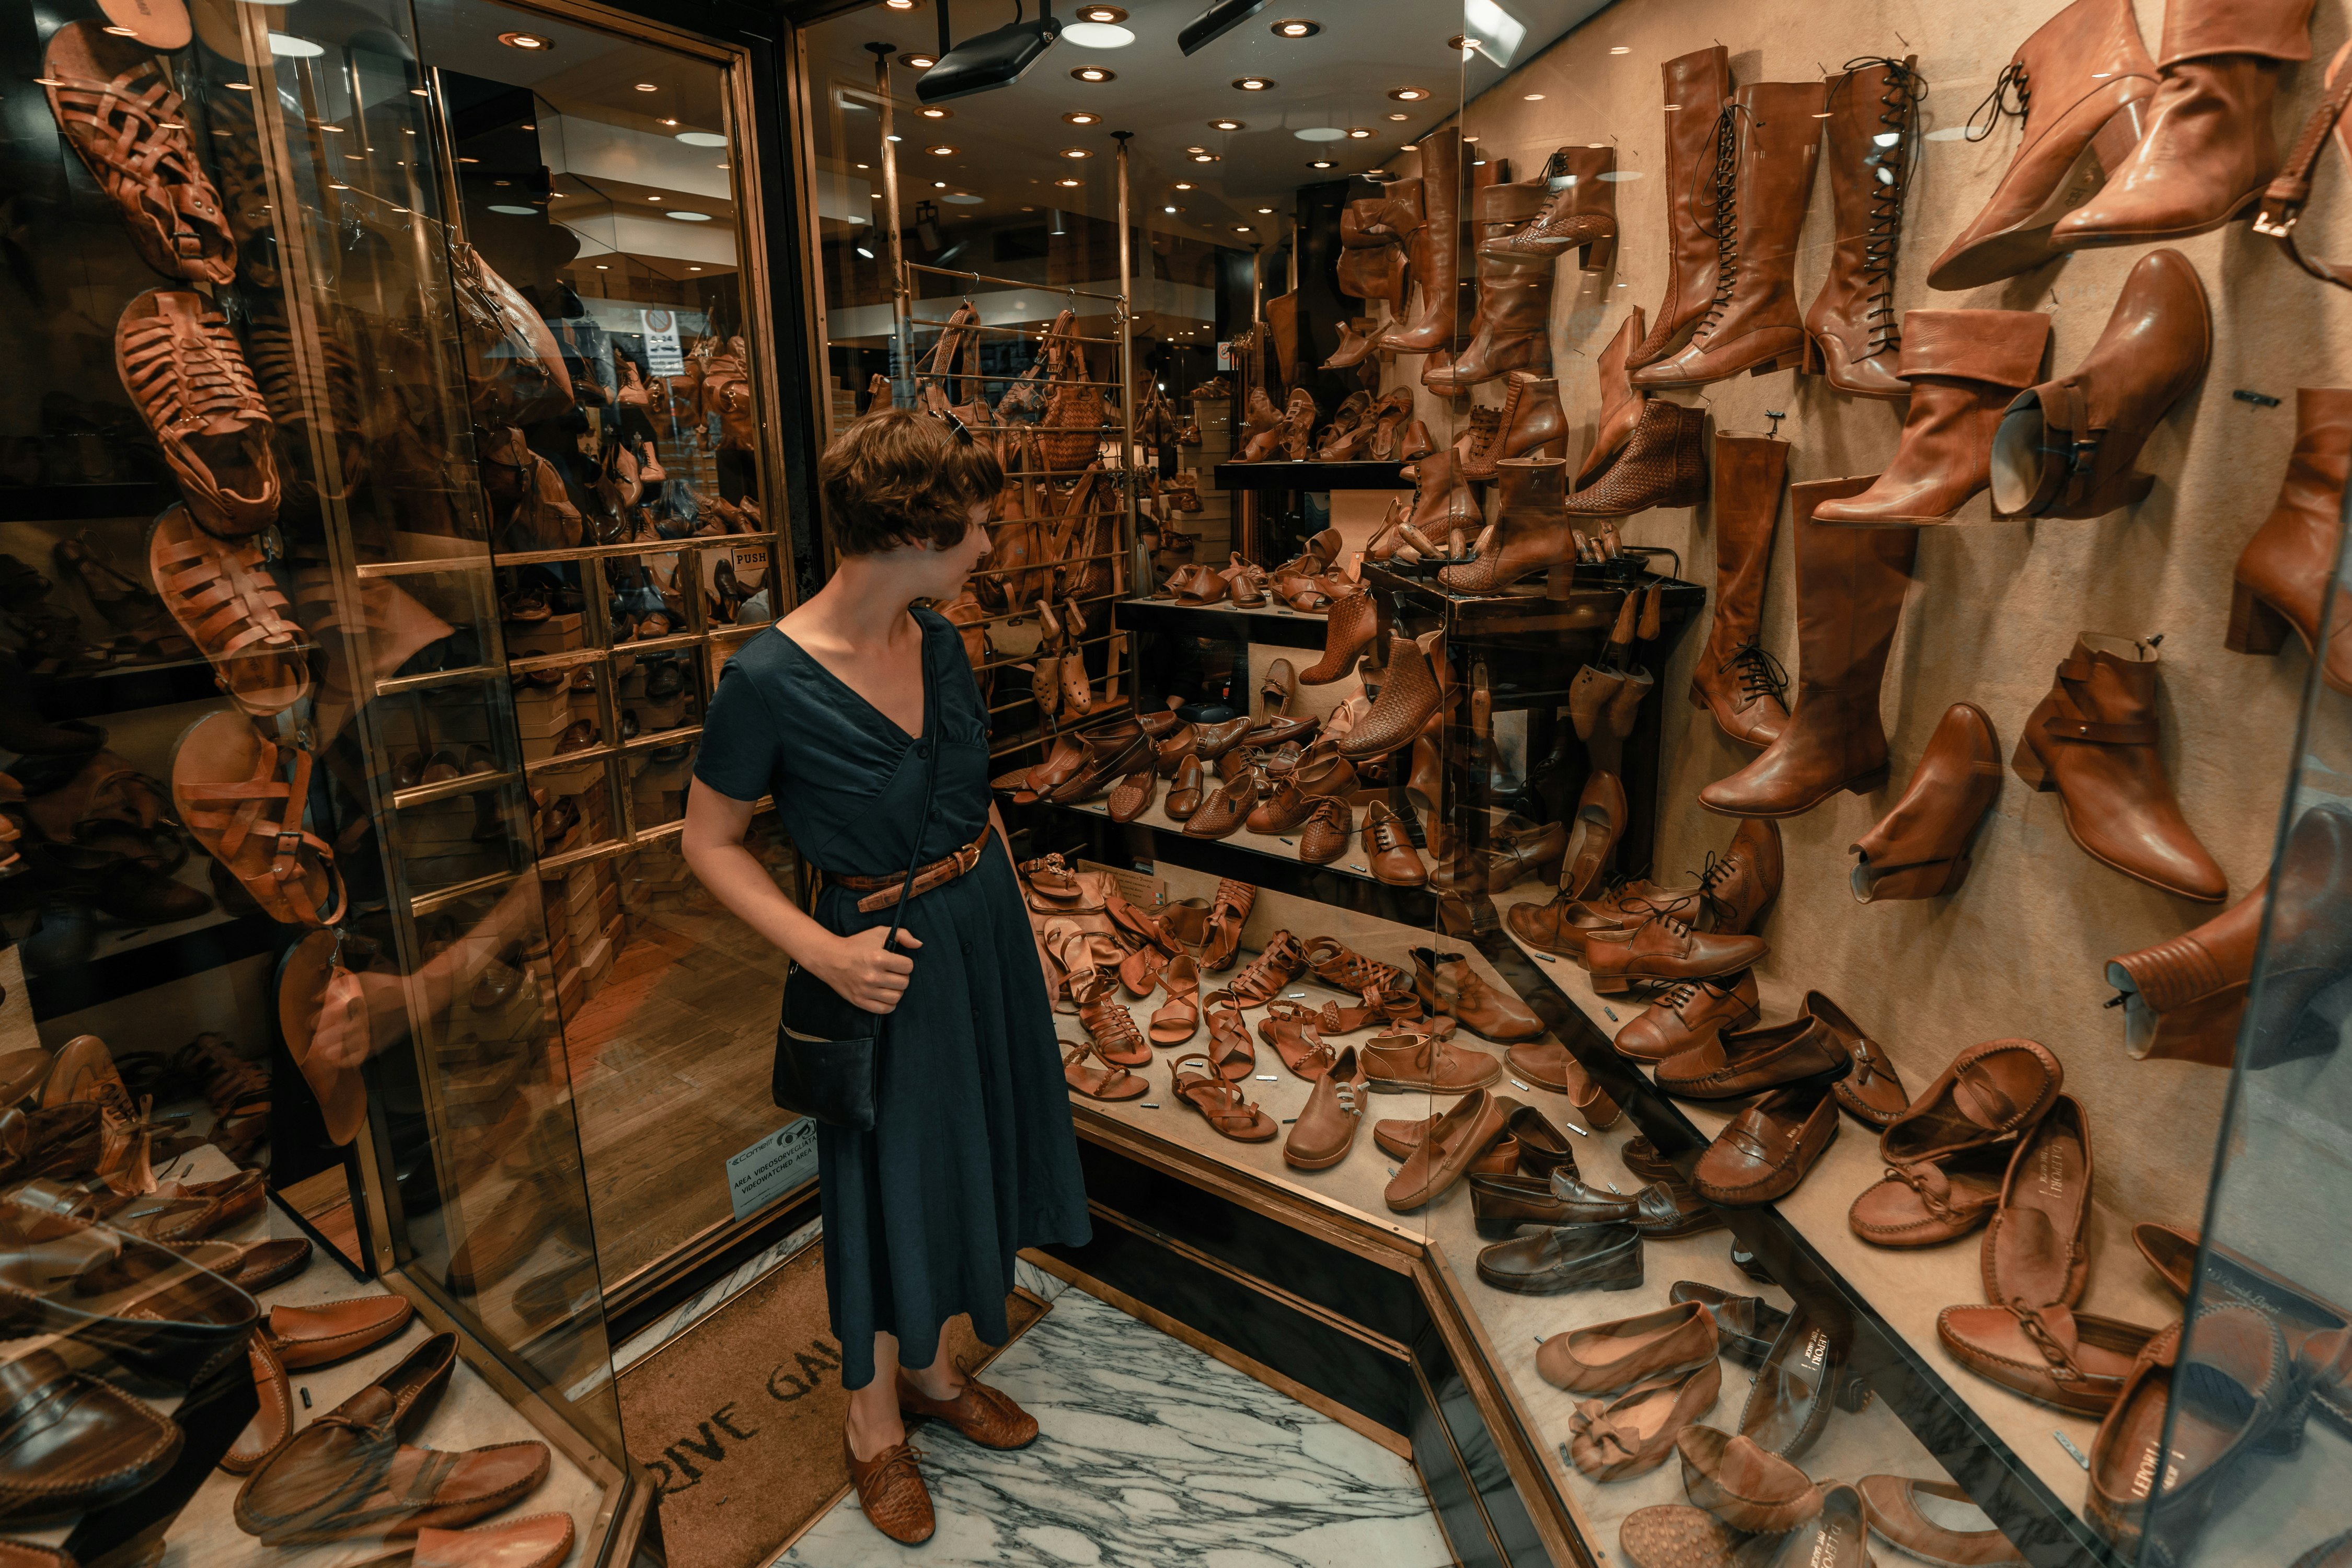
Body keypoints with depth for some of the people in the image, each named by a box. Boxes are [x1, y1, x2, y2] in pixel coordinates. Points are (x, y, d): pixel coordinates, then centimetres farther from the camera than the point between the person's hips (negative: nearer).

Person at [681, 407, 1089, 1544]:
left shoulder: (937, 640, -3)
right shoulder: (767, 679, -22)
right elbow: (709, 842, -11)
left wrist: (1025, 932, 11)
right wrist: (822, 953, -21)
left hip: (985, 929, 7)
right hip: (888, 957, -6)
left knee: (963, 1150, 21)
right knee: (889, 1181, 12)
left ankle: (928, 1368, 47)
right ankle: (873, 1416, 41)